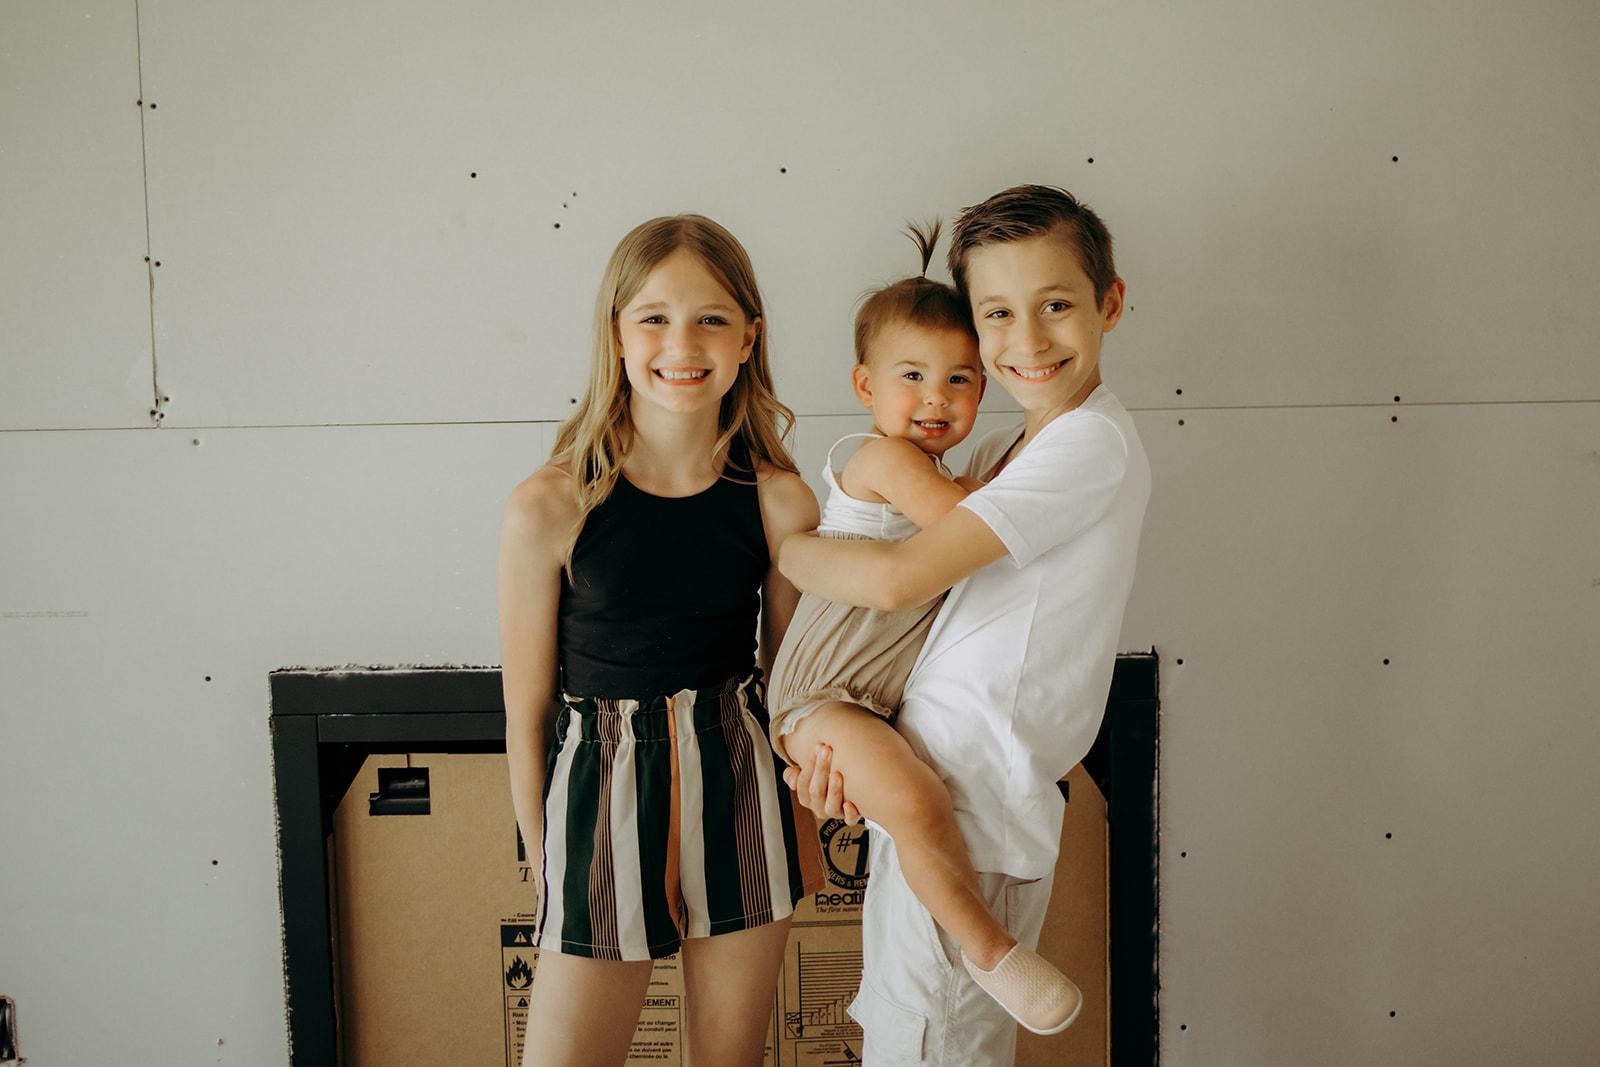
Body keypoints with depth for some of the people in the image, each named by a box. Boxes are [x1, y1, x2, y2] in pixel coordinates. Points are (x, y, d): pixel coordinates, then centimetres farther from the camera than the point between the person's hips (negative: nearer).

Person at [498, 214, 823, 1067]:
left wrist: (803, 831, 12)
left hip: (740, 795, 2)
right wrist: (544, 864, 1)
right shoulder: (549, 508, -13)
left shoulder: (781, 502, -6)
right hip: (601, 797, -2)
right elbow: (526, 714, -5)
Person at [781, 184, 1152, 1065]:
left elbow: (897, 577, -22)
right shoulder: (1004, 451, 13)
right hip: (921, 796, 9)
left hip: (972, 823, -9)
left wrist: (777, 546, -5)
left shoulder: (1093, 445, -16)